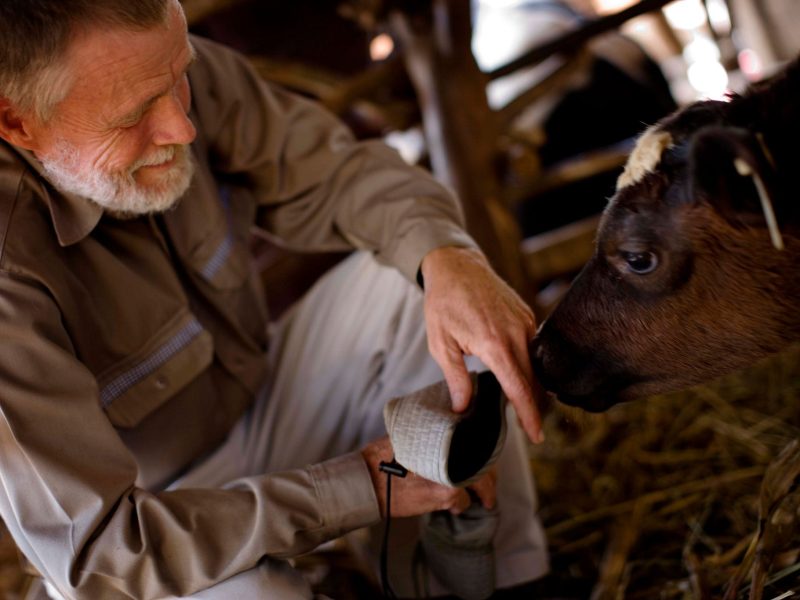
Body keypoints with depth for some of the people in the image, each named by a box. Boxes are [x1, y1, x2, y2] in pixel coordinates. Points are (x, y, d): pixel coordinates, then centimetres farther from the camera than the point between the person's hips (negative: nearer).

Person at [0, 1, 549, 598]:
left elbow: (327, 172, -5)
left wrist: (446, 257, -27)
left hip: (256, 408, 6)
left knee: (411, 273, -11)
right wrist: (365, 487, -27)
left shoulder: (164, 68, -19)